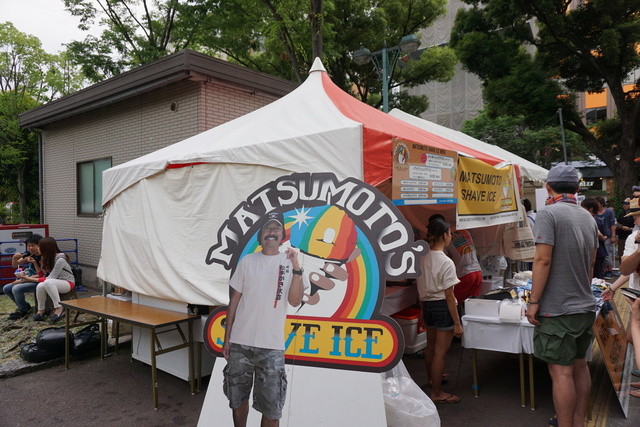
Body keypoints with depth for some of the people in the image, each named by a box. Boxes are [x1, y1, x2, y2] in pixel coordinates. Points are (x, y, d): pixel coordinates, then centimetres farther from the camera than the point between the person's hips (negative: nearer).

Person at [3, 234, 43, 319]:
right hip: (28, 279, 9)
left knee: (16, 289, -25)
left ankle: (23, 311, -3)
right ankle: (25, 306, 16)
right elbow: (15, 265, 10)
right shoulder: (29, 254, 4)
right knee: (6, 288, 5)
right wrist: (14, 258, -10)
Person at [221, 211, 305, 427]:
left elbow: (295, 301, -11)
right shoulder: (247, 261, 4)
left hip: (272, 346, -2)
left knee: (272, 407, 3)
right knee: (238, 398, 16)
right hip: (240, 343, 2)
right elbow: (234, 301, 8)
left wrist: (297, 267, -22)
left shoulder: (289, 262, 0)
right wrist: (226, 339, 7)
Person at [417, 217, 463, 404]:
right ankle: (436, 393, 16)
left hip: (427, 305, 8)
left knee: (430, 346, 24)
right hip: (442, 307, -7)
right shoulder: (446, 263, -20)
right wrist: (457, 323, -12)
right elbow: (449, 296, -19)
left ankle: (432, 378, 45)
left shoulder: (421, 258, 1)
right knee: (440, 352, 5)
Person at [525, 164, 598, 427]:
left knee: (561, 371, -1)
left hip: (558, 309, -8)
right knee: (579, 365, 18)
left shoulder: (549, 213, -14)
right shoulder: (588, 218, 10)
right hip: (586, 306, 8)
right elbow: (591, 262, 17)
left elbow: (543, 259, -20)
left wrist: (534, 302, -14)